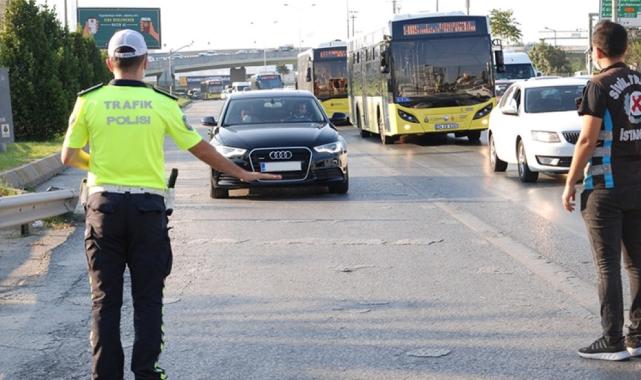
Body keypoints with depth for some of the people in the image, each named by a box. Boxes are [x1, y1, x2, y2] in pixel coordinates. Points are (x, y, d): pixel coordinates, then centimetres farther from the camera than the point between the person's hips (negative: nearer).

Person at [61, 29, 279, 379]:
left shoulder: (89, 101, -1)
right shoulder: (162, 103, -2)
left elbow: (69, 157, 3)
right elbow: (201, 149, 5)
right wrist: (241, 173, 18)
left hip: (105, 206, 0)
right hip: (148, 208, 0)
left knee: (105, 300, 7)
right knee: (148, 299, 8)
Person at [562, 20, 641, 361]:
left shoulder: (600, 86, -12)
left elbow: (587, 140, -14)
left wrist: (570, 183, -7)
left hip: (605, 188, -6)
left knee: (608, 265, -2)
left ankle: (613, 342, 0)